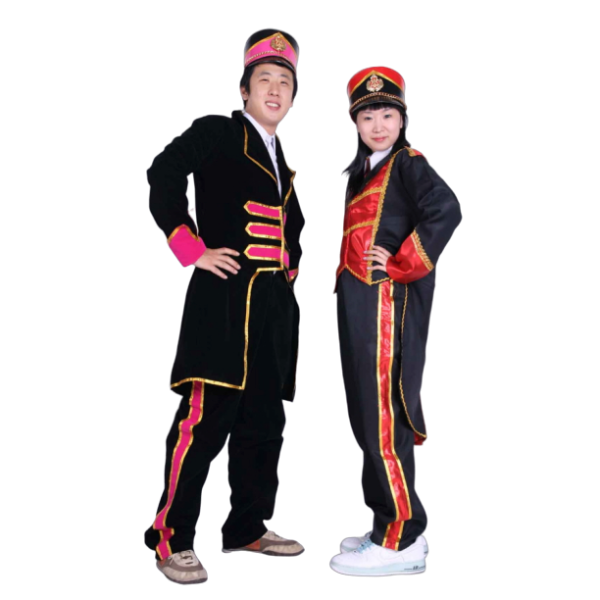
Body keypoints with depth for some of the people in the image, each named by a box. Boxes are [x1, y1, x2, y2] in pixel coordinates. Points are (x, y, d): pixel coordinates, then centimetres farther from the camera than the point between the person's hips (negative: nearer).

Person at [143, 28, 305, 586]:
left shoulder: (282, 160, 23)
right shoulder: (216, 131, 0)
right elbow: (162, 175, -14)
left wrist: (291, 267, 16)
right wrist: (192, 249, -15)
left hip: (275, 304, 8)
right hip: (224, 296, -8)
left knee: (264, 422, 11)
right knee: (205, 417, -11)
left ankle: (248, 527, 23)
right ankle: (172, 539, 0)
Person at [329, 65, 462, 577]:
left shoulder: (409, 164, -7)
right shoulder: (363, 170, 20)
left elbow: (446, 211, -24)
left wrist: (402, 264, -19)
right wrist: (346, 277, 12)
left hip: (389, 304, -9)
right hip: (360, 305, 9)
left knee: (384, 419, -8)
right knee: (369, 419, 13)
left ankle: (402, 542, 0)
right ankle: (389, 526, 24)